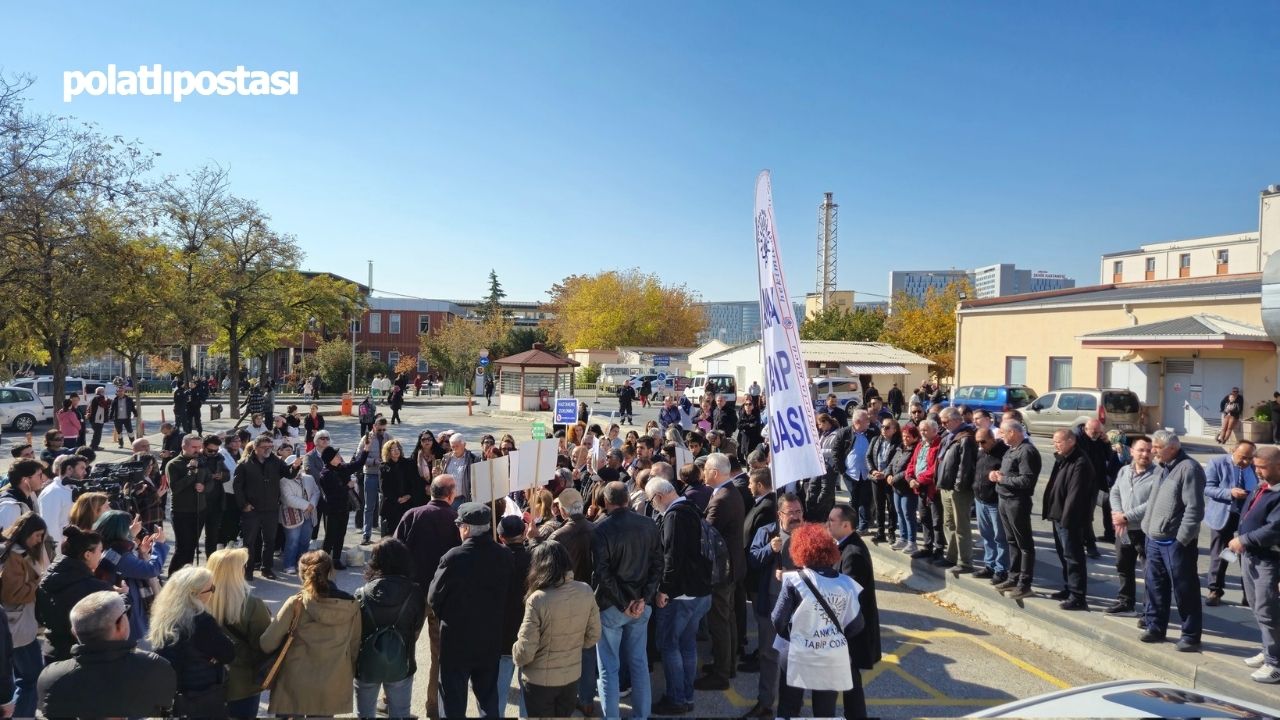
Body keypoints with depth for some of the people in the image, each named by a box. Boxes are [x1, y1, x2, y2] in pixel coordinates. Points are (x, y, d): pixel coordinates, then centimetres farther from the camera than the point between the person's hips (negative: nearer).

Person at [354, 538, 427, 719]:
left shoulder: (362, 595, -14)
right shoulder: (415, 593, -14)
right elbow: (417, 630, -7)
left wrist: (357, 659, 11)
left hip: (366, 665, 0)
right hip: (400, 666, 0)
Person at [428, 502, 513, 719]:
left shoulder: (454, 557, -22)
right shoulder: (505, 556, -10)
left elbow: (433, 597, -10)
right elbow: (506, 593, 0)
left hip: (457, 638, -4)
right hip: (491, 637, 4)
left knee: (454, 699, 12)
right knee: (488, 695, 20)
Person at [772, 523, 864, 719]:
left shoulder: (794, 579, -15)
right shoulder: (846, 583, -6)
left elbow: (778, 621, -13)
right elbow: (857, 625, -2)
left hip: (797, 657, -3)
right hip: (833, 659, 3)